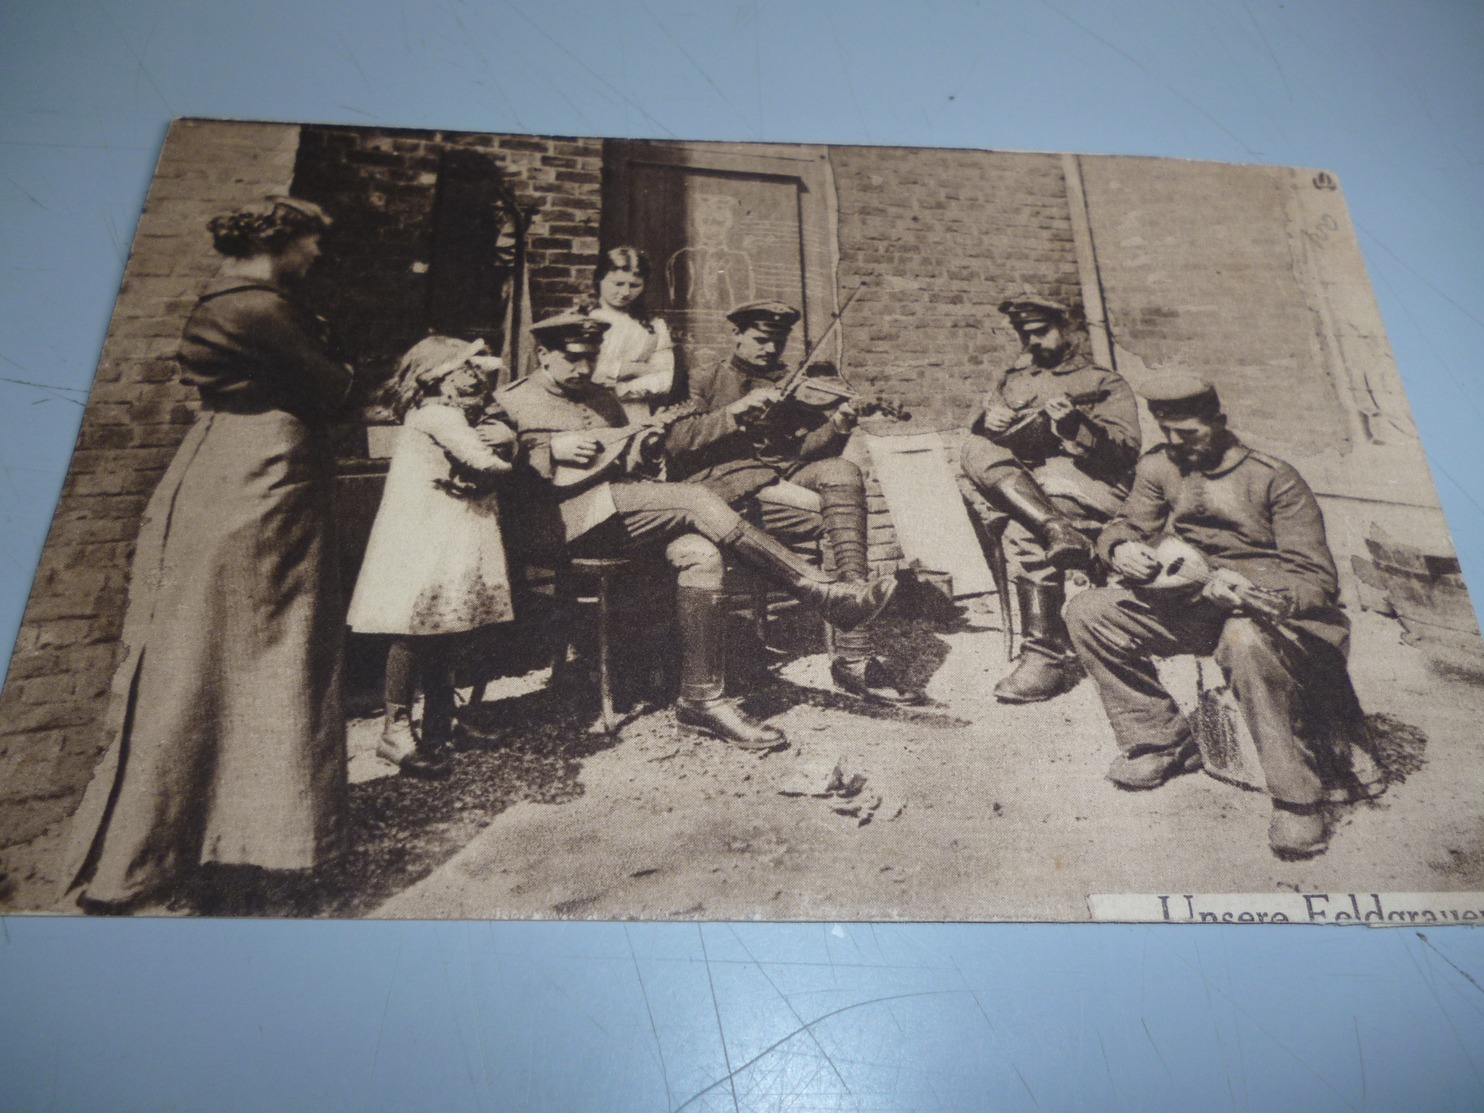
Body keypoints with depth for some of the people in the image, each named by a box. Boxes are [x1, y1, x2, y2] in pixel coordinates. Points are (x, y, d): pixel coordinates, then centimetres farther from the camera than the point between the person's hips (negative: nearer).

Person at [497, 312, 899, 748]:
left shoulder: (602, 399, 29)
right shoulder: (510, 402, 12)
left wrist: (640, 445, 7)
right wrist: (553, 450, -14)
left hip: (622, 513, 7)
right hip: (565, 516, -6)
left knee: (700, 552, -26)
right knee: (697, 500, -24)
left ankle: (701, 697, -25)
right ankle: (824, 593, -25)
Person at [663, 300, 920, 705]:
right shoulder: (704, 384, 15)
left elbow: (804, 447, 12)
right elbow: (675, 441, -4)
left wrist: (835, 427, -9)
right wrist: (737, 410, -13)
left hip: (786, 473, 4)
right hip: (728, 484, -4)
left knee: (844, 473, -30)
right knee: (840, 522, -27)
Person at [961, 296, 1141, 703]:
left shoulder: (1107, 384, 17)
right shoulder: (1011, 381, 31)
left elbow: (1126, 451, 1)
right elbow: (978, 431, 20)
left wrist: (1079, 425, -18)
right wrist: (989, 422, -5)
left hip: (1085, 483, -4)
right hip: (1018, 482, 4)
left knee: (1024, 533, -34)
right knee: (977, 451, -26)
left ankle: (1047, 654, -32)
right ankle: (1056, 529, -44)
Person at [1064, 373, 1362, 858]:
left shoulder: (1275, 478, -8)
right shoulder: (1158, 467, 8)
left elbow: (1317, 579, -13)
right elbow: (1126, 524, 9)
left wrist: (1251, 595, -35)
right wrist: (1122, 549, -19)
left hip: (1266, 606, -6)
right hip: (1194, 605, 6)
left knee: (1245, 640, -42)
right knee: (1088, 612, -11)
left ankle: (1298, 798, -26)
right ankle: (1162, 741, 1)